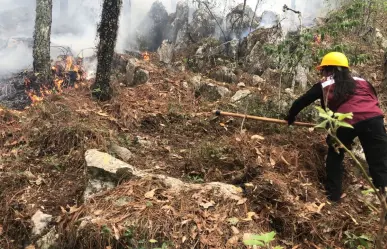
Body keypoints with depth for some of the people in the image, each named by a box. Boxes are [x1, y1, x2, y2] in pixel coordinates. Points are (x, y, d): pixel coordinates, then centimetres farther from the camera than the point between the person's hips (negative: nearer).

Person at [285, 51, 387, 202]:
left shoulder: (324, 86, 20)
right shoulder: (362, 81, 26)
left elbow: (301, 102, 25)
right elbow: (375, 100, 26)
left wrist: (290, 117, 40)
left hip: (344, 123, -1)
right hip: (373, 118, 2)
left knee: (335, 158, 21)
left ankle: (332, 196, 26)